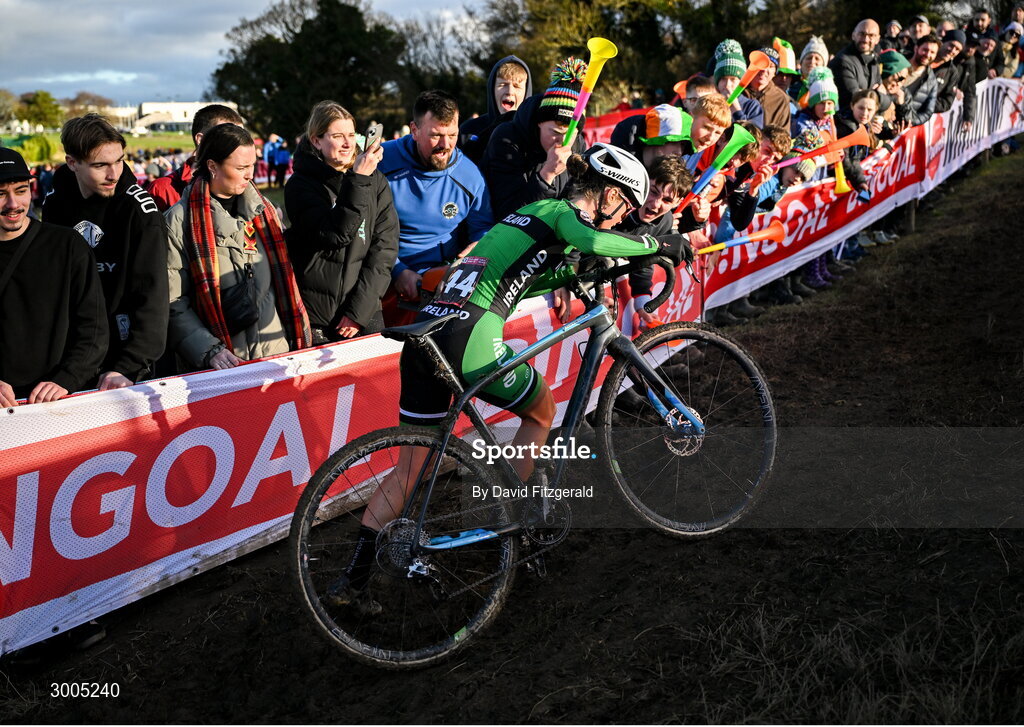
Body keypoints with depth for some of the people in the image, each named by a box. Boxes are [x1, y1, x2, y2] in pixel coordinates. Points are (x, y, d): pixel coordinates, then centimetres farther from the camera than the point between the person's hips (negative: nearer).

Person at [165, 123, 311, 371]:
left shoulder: (263, 208, 10)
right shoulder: (179, 220, -6)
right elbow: (173, 302, -9)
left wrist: (299, 338, 7)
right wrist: (210, 351, -20)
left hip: (276, 350, 4)